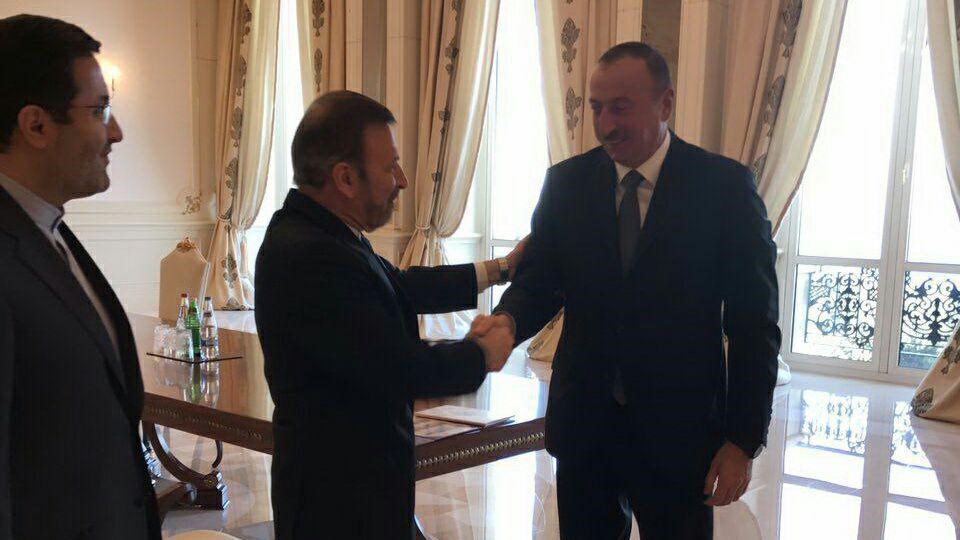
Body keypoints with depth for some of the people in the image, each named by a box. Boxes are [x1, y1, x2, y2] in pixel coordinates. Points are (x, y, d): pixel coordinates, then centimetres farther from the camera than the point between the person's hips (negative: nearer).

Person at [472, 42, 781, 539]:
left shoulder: (725, 186, -8)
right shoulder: (566, 182, 1)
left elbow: (753, 324, -6)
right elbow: (539, 279, 2)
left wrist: (743, 439, -9)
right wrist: (509, 319, -22)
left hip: (679, 428, -2)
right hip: (583, 423, 3)